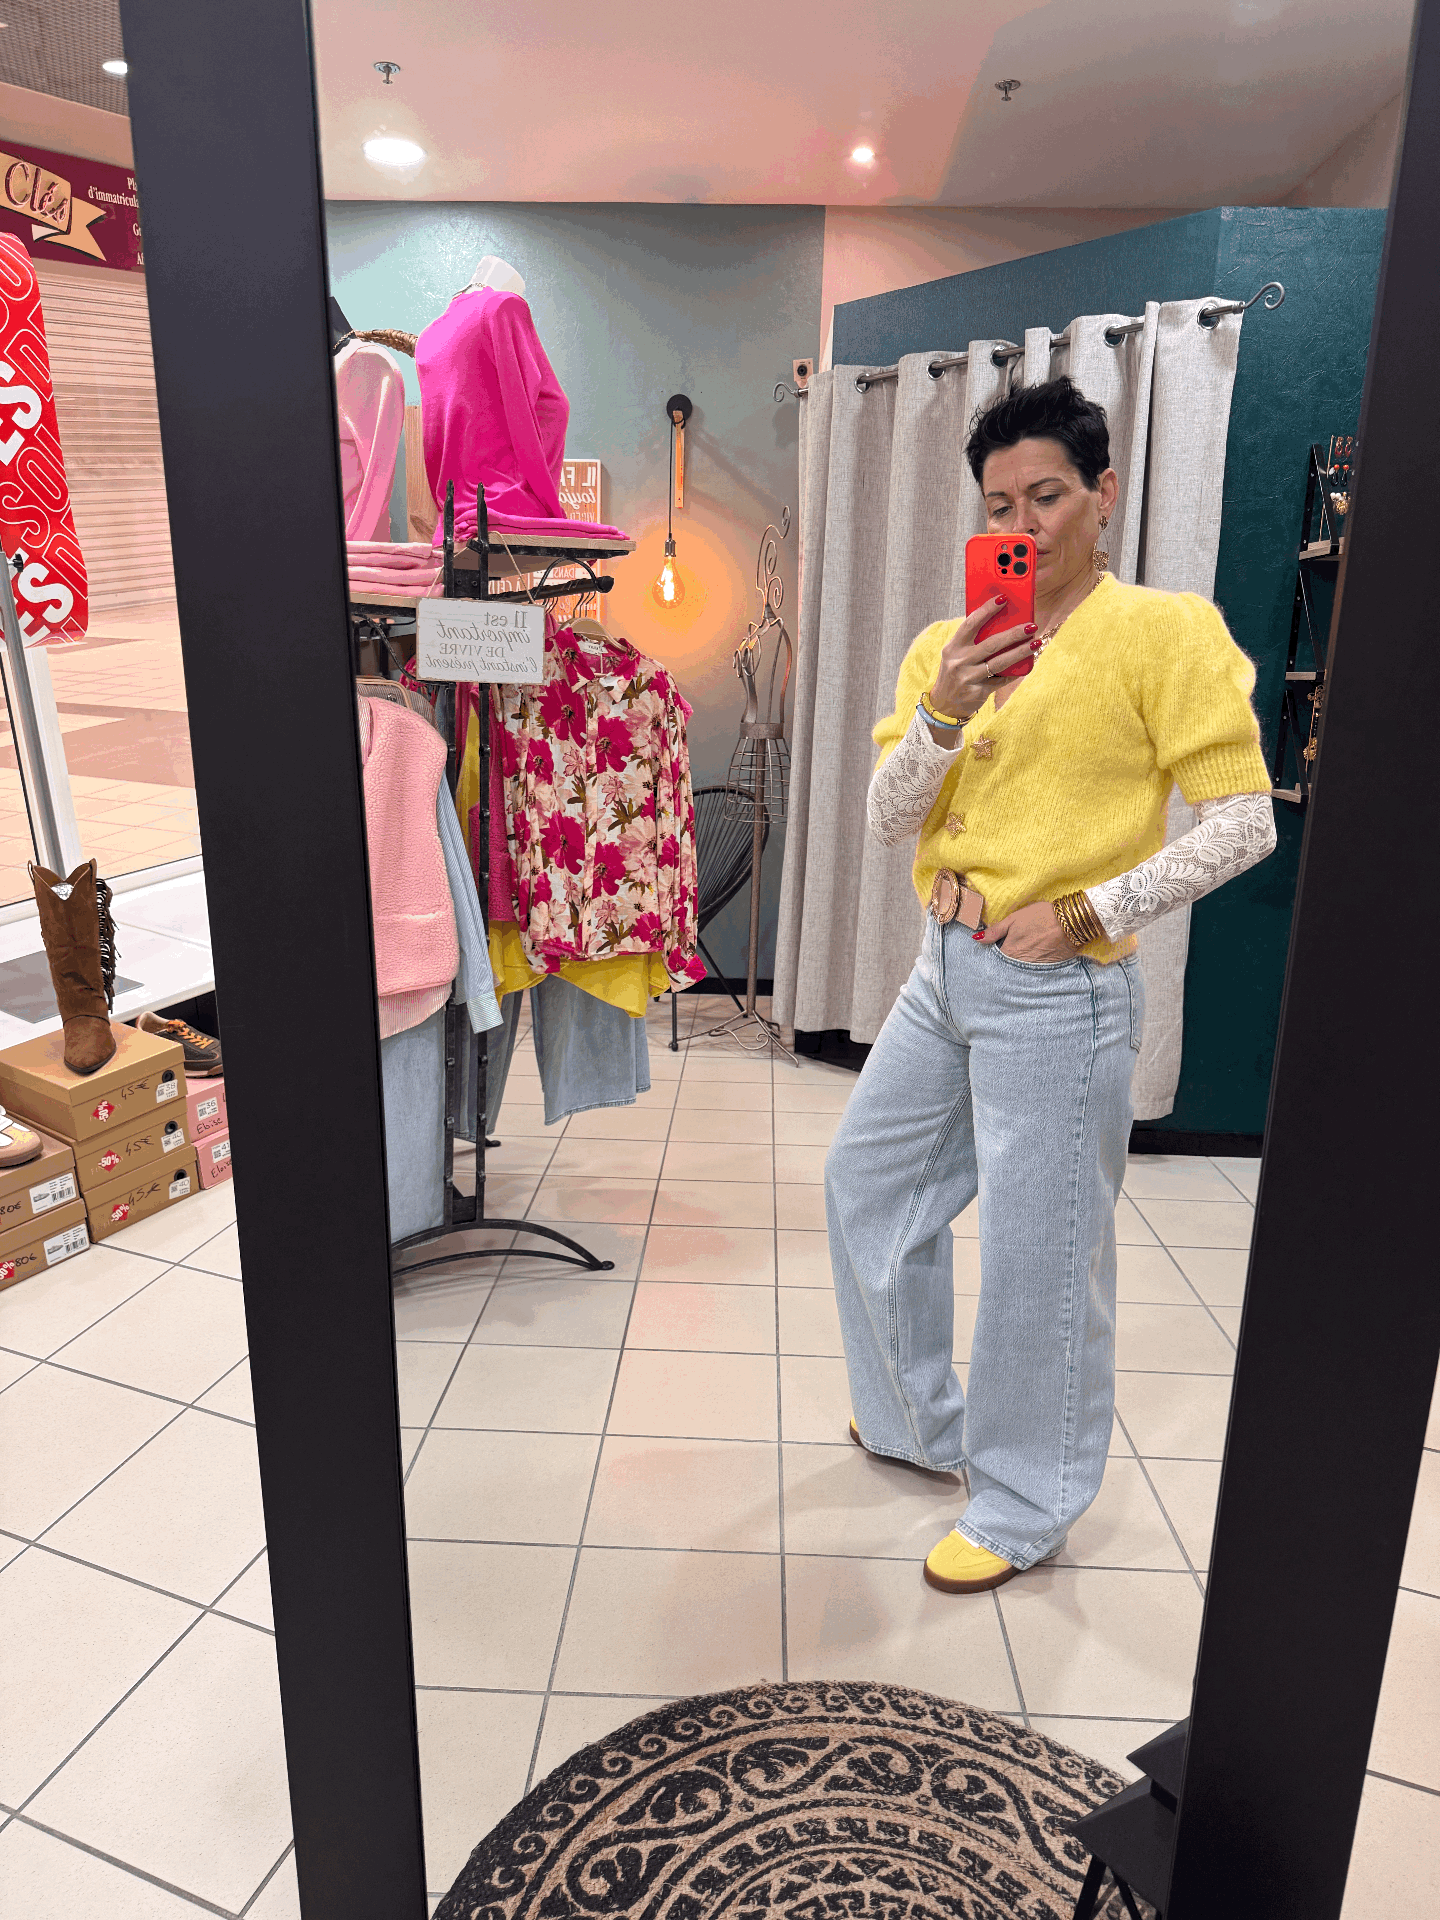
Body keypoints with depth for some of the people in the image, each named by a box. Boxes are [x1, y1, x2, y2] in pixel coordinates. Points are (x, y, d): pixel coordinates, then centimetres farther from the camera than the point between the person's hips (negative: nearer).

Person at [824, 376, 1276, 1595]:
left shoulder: (1168, 630, -7)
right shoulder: (946, 647, 9)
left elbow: (1244, 822, -11)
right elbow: (890, 824, 3)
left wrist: (1085, 912, -15)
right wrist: (942, 715, -14)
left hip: (1058, 991, -7)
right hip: (946, 969, 7)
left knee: (1038, 1260, 1)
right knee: (868, 1184, 17)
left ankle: (1026, 1510, 25)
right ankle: (921, 1423, 39)